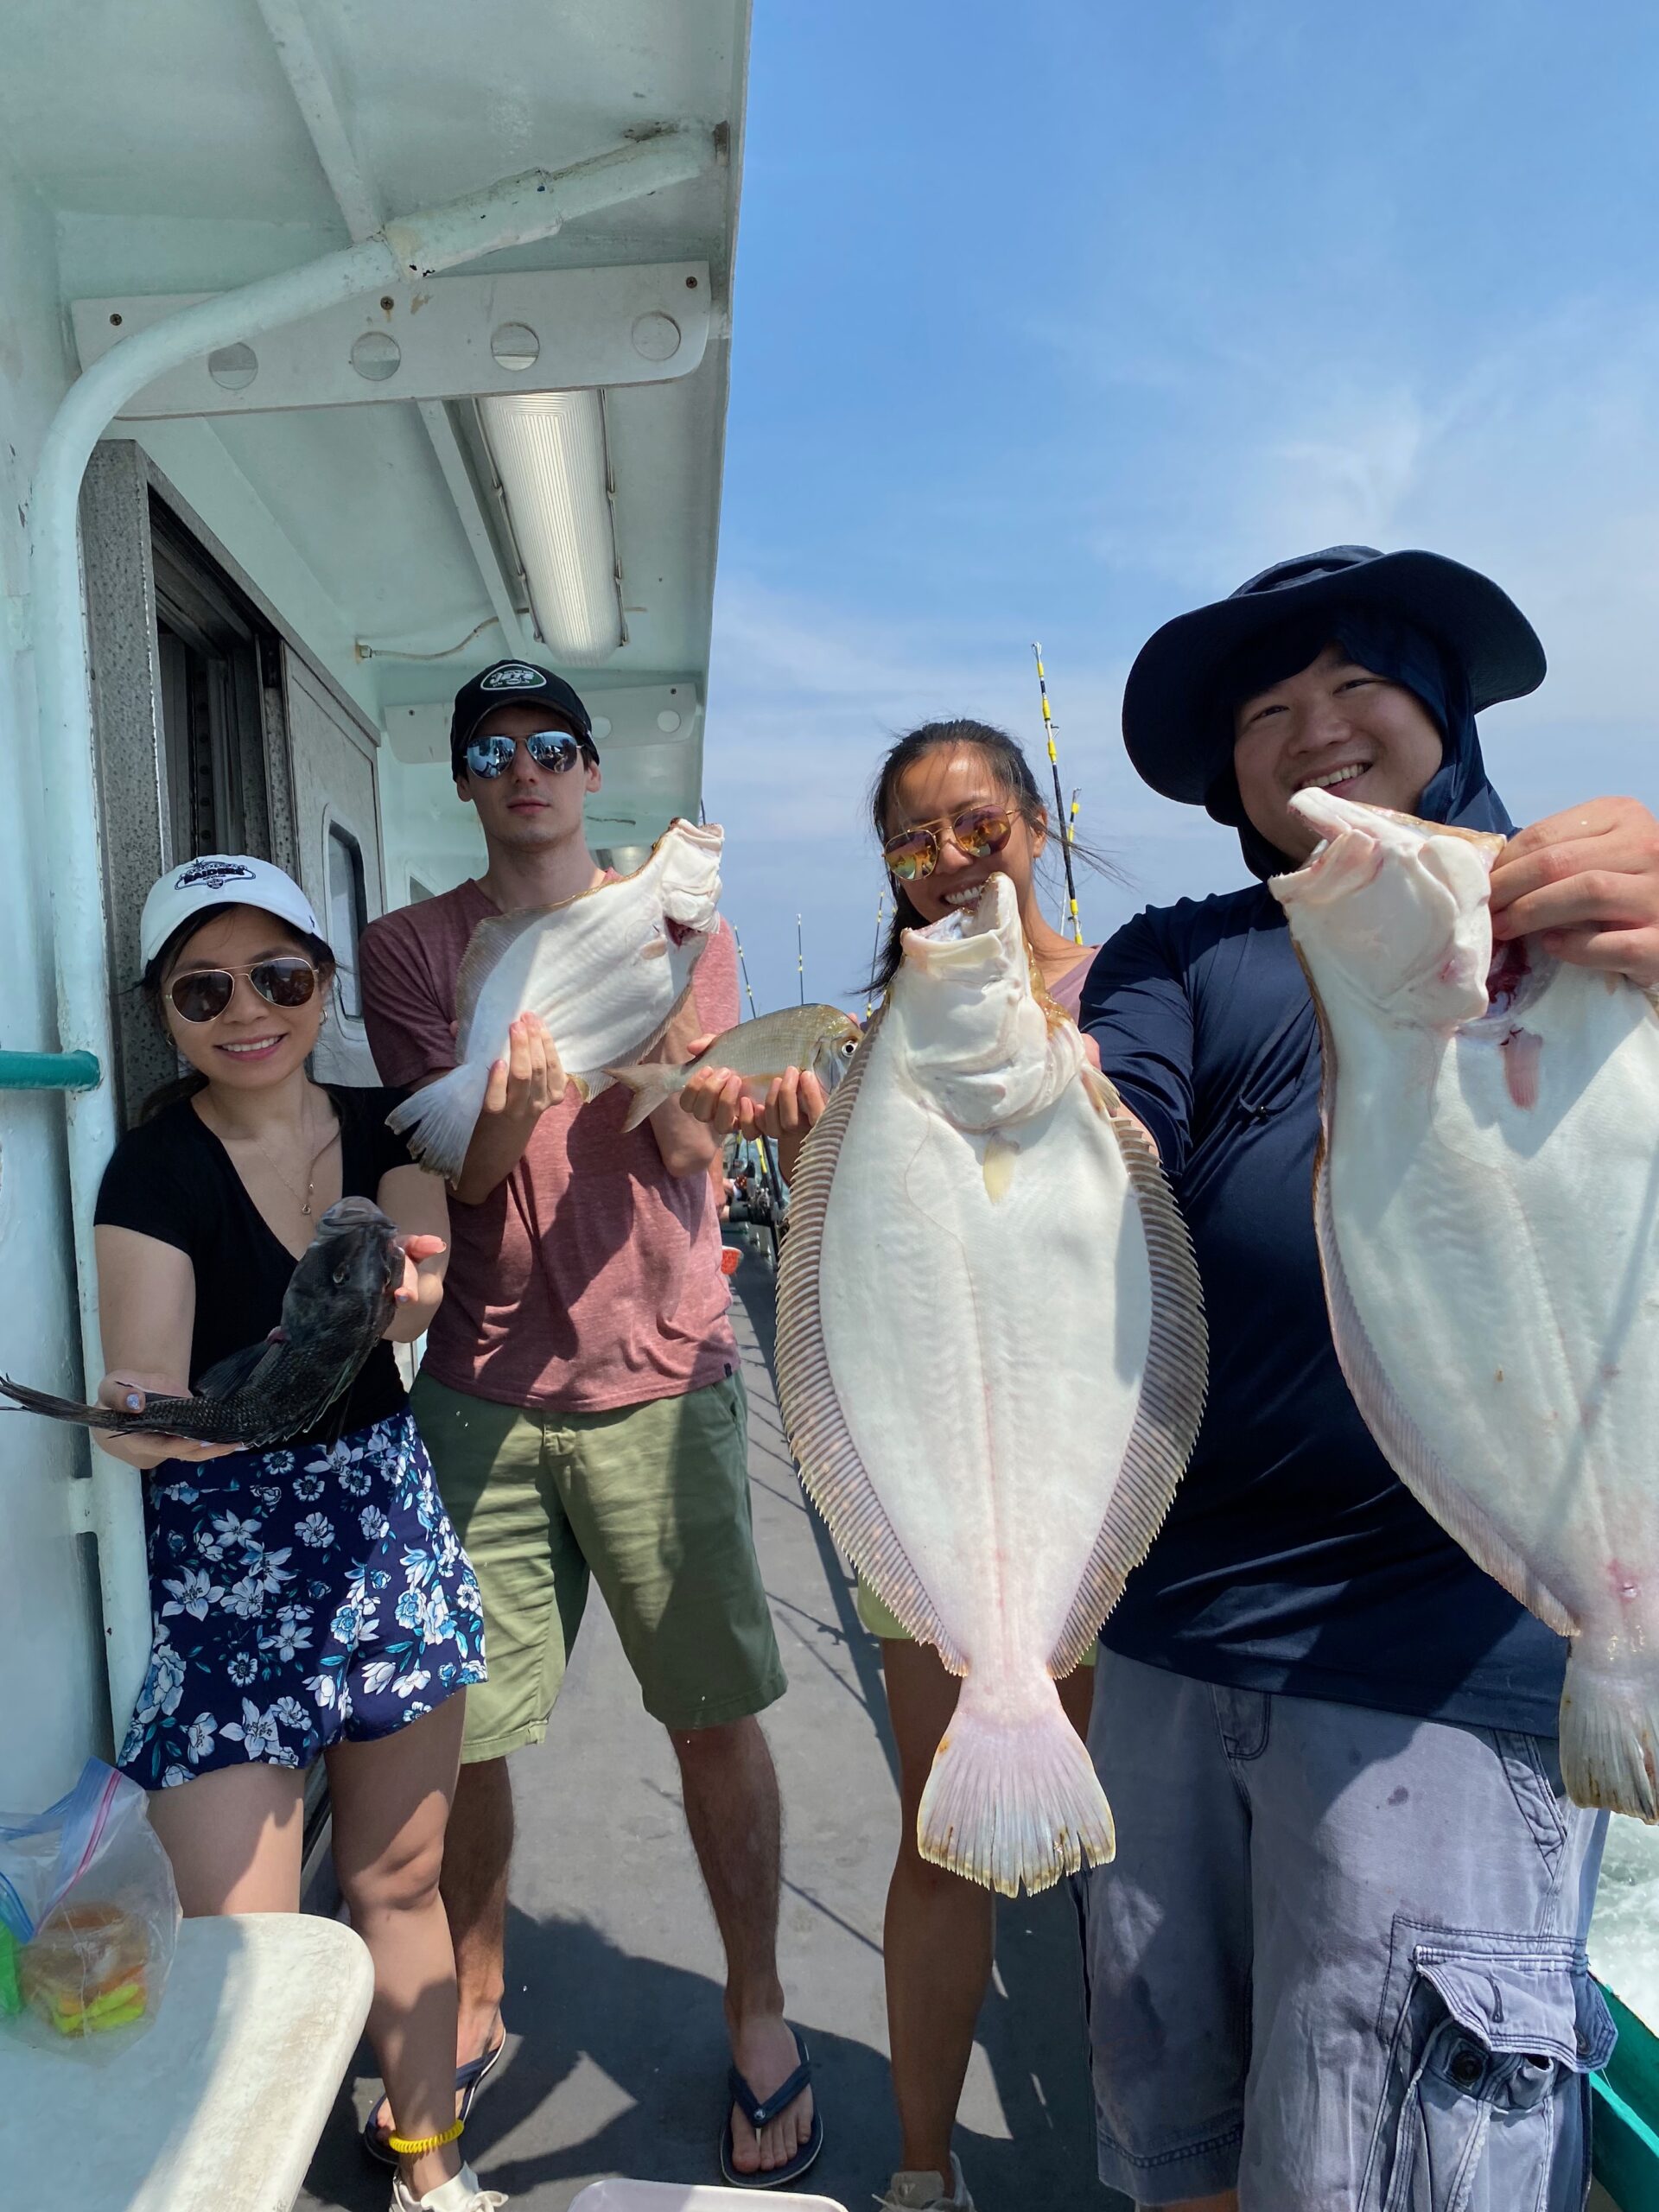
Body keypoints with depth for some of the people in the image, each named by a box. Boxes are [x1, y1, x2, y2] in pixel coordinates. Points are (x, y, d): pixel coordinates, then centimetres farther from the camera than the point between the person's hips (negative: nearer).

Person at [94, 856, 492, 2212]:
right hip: (226, 1560, -3)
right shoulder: (158, 1171, -11)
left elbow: (422, 1273, -16)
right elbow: (146, 1383, -22)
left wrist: (380, 1296, -38)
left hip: (389, 1525, 4)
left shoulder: (379, 1129, 1)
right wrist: (149, 1416, -44)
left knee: (401, 1880, 17)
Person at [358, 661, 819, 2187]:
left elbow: (689, 1146, -5)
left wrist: (664, 989, -23)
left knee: (715, 1713, 5)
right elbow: (453, 1170, -2)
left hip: (661, 1376, -1)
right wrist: (508, 1108, -24)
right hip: (482, 1387, 1)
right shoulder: (414, 946, 7)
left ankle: (759, 2013, 28)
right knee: (458, 1727, 7)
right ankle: (474, 2006, 34)